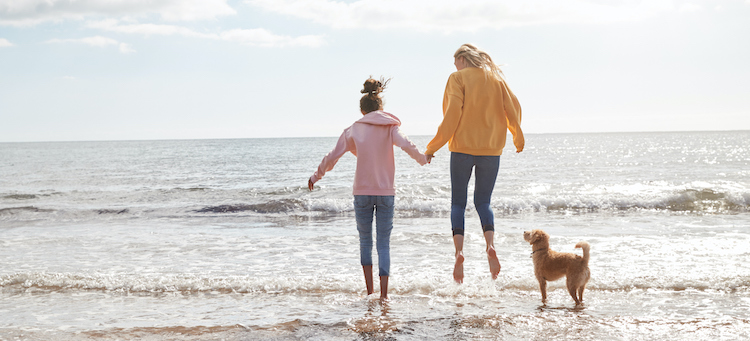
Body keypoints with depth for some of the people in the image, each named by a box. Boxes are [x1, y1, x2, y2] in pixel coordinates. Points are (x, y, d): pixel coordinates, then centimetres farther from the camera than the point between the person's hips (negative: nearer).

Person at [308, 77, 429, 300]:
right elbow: (406, 145, -14)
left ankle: (369, 290, 10)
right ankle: (384, 293, -3)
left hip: (362, 192, 0)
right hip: (386, 192, 0)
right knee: (384, 243, 3)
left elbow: (332, 157, 4)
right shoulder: (390, 127, 2)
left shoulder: (354, 130, 4)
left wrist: (316, 176, 17)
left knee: (365, 241, 14)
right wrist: (423, 159, 5)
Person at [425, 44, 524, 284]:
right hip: (491, 148, 3)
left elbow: (452, 114, -11)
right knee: (483, 202, 12)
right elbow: (513, 108, 6)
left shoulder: (458, 78, -2)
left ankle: (459, 250, -13)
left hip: (463, 148, -3)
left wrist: (433, 147, -6)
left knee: (458, 202, 6)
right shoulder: (496, 78, 9)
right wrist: (518, 138, 23)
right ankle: (491, 244, -14)